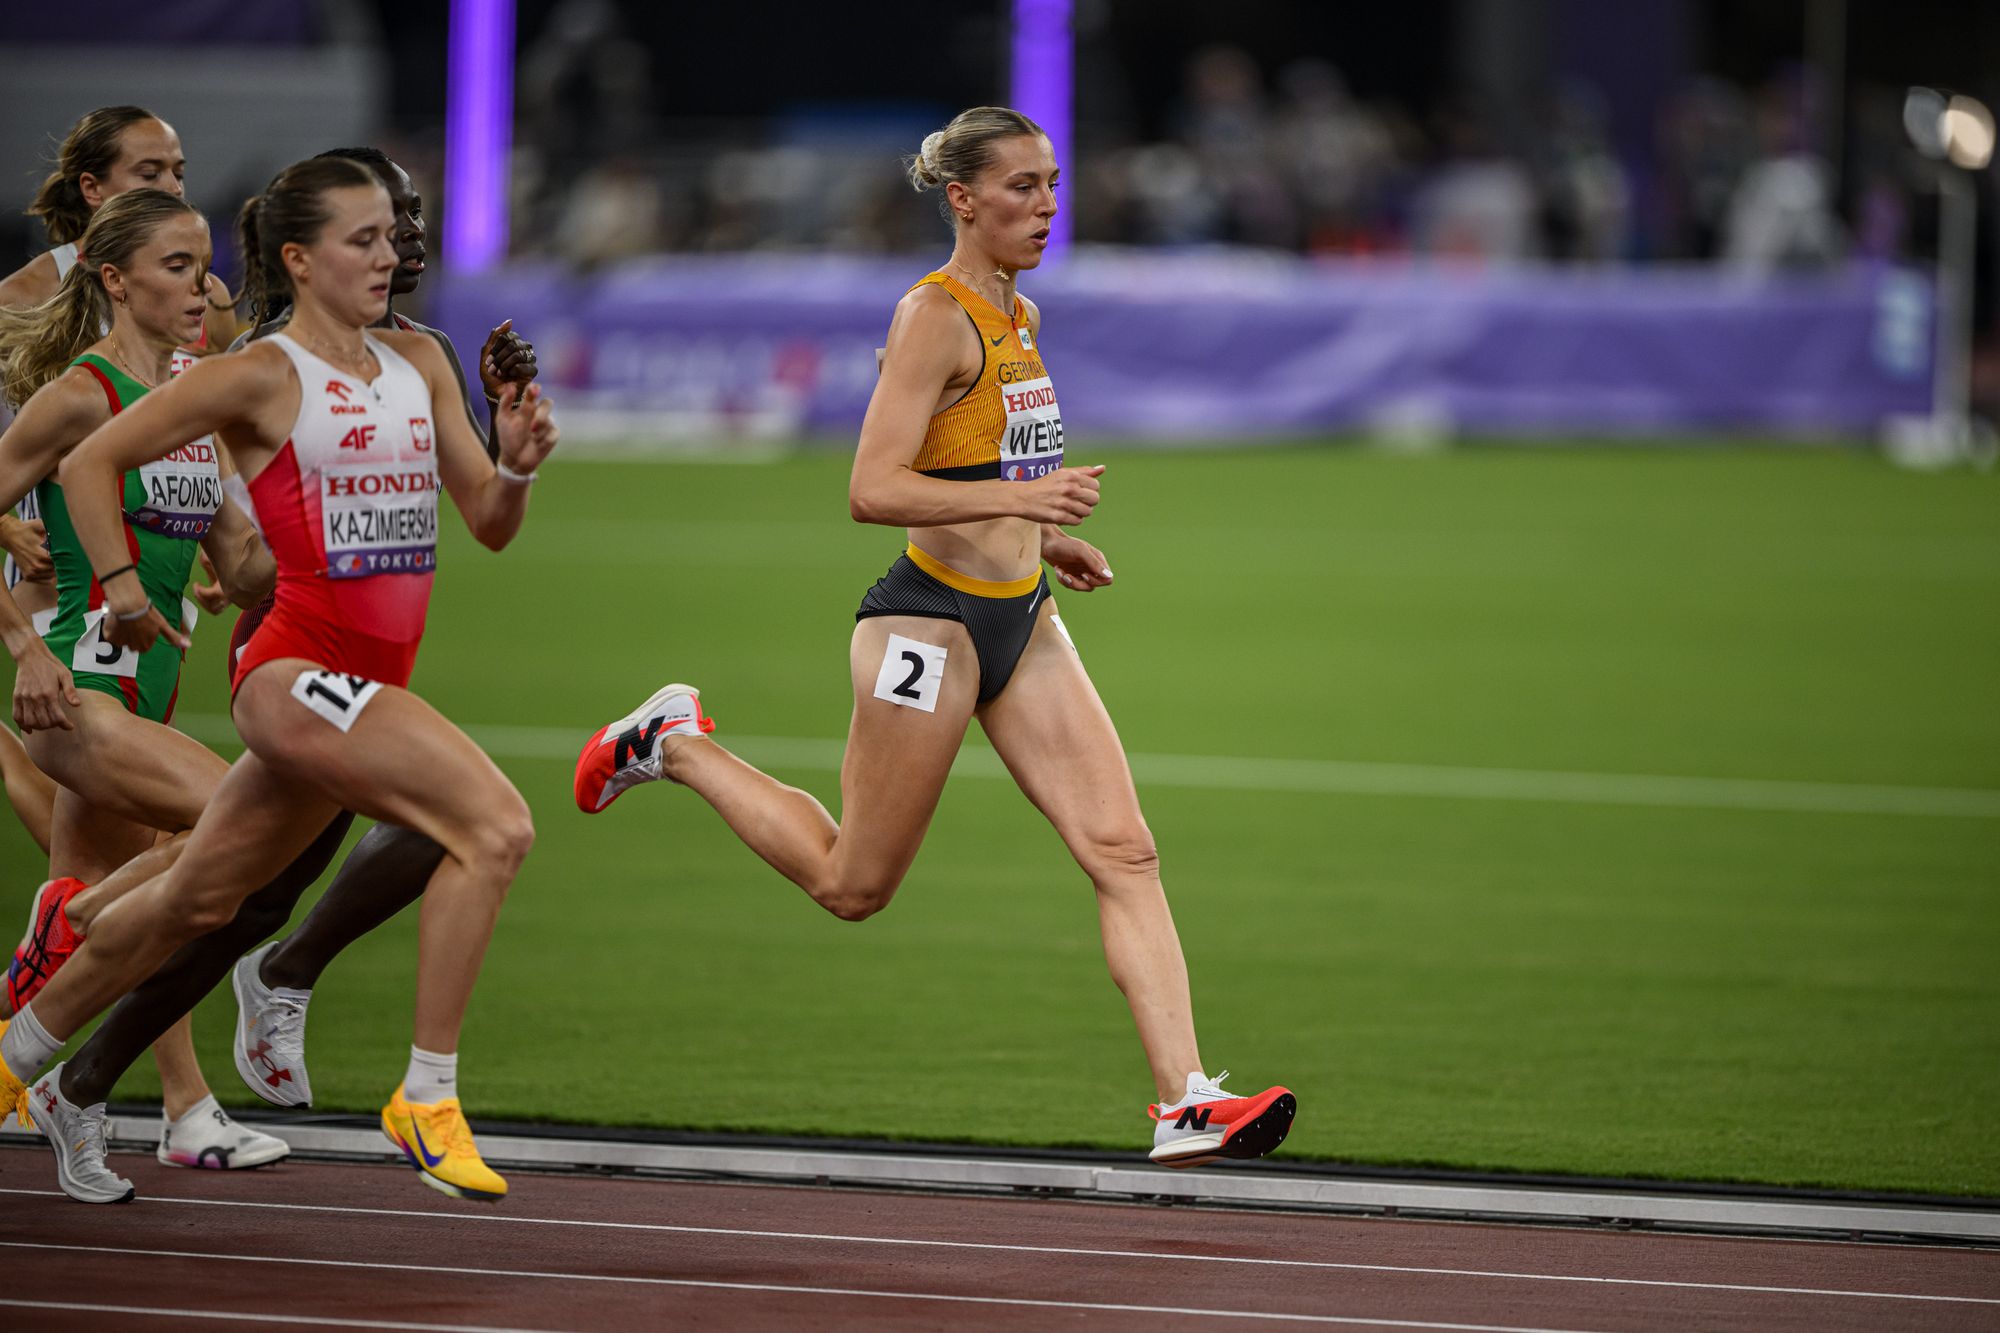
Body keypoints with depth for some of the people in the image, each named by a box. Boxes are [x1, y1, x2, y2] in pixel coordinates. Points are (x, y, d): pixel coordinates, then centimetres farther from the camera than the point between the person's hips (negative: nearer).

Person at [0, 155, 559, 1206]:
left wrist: (516, 467, -8)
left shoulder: (419, 365, 12)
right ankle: (426, 1100, -18)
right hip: (296, 672, -7)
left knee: (198, 897, 19)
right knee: (494, 826, -23)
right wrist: (120, 587, -4)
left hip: (372, 682, 7)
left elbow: (490, 525, 12)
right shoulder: (262, 378, -7)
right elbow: (90, 461, -2)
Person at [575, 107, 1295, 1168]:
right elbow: (873, 490, -23)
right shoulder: (935, 317, -14)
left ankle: (1184, 1102, -13)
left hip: (1020, 622, 8)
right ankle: (676, 746, 27)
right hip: (931, 620, -8)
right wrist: (1018, 498, -32)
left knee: (1122, 850, -7)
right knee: (854, 886, 6)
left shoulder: (1019, 316, 12)